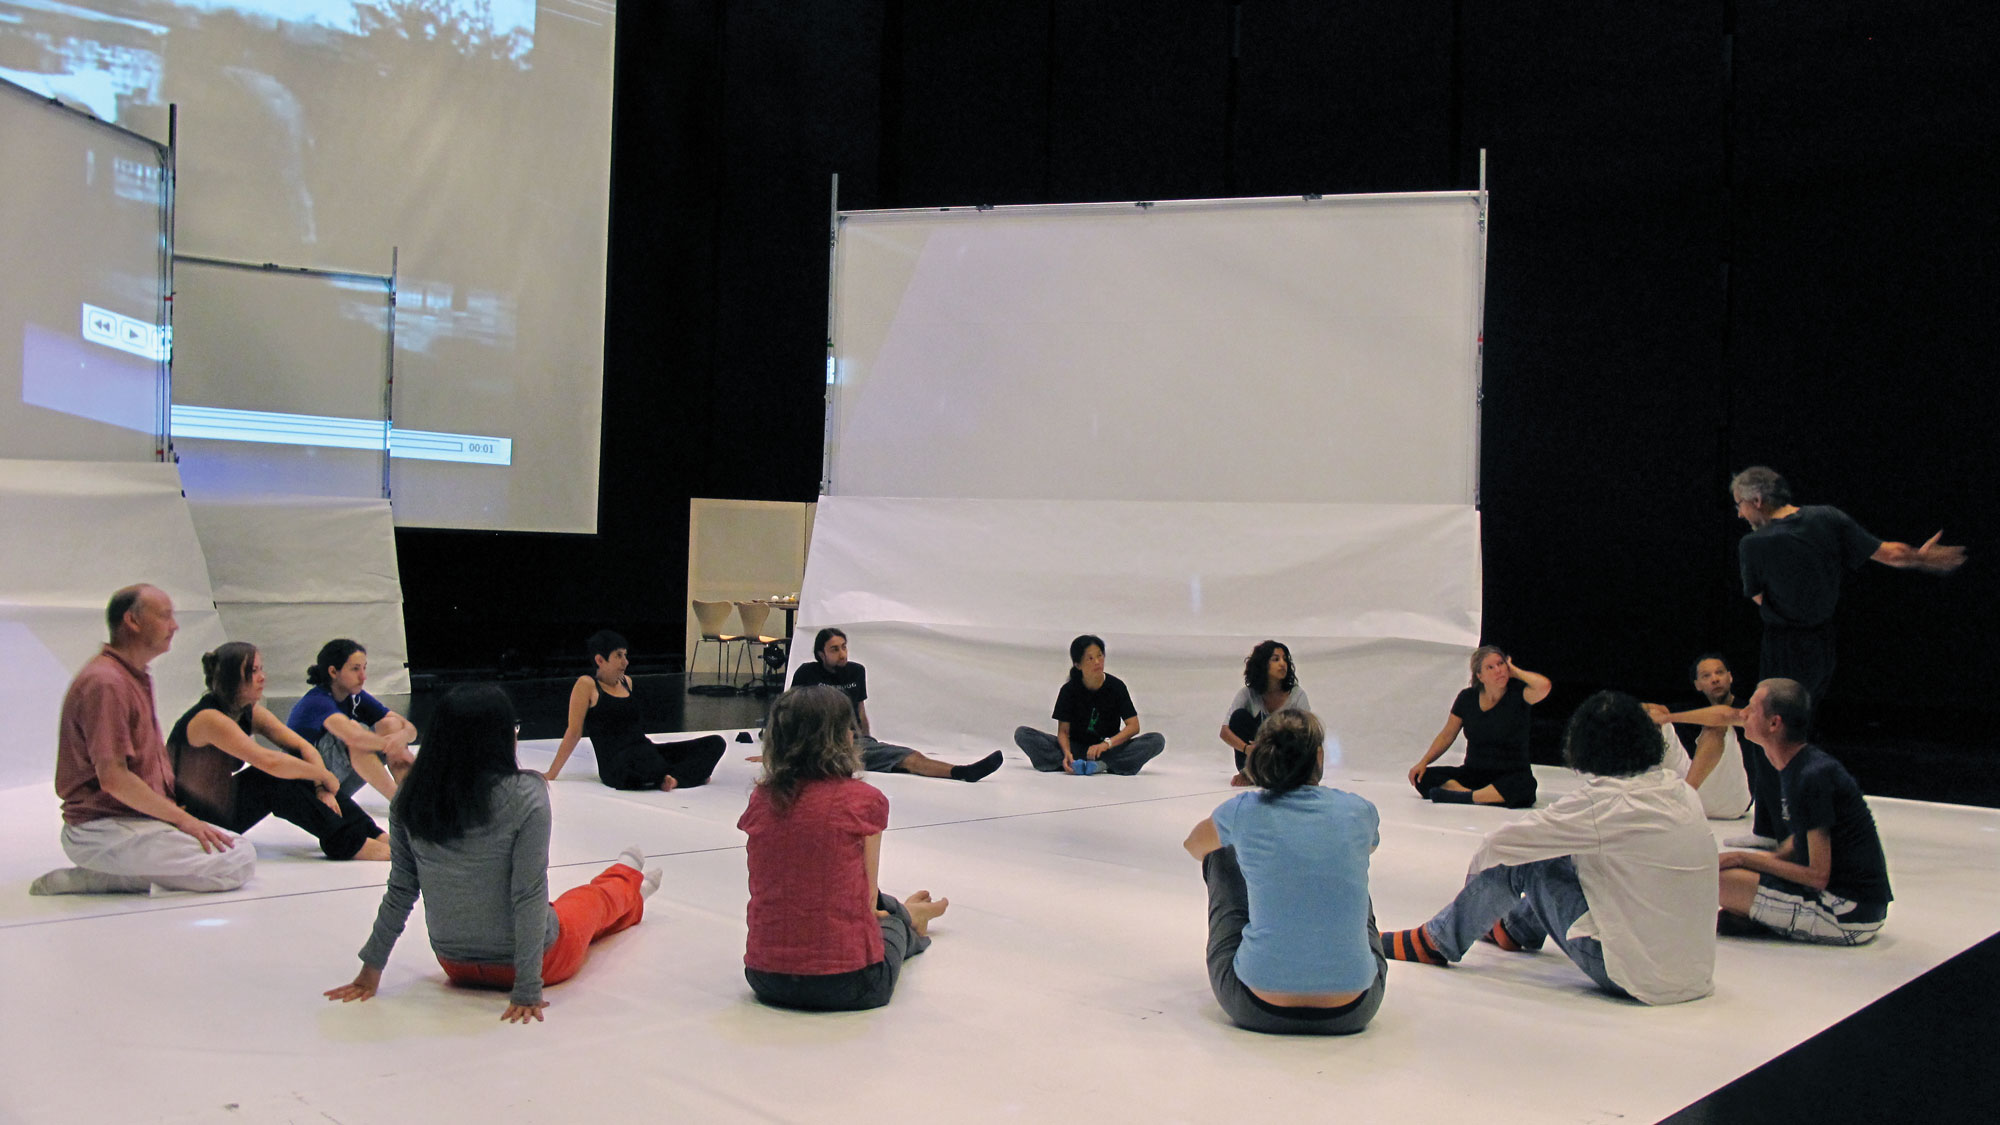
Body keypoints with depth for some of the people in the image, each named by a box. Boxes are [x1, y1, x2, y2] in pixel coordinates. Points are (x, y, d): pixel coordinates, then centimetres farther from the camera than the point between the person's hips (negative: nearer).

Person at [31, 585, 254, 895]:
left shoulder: (137, 678, 18)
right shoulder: (104, 682, -16)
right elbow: (113, 778, -23)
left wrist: (176, 812, 9)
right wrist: (182, 819, -17)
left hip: (140, 819, 10)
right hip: (103, 830, -10)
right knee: (238, 864, -20)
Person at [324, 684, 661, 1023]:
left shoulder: (411, 796, -10)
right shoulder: (525, 795, -25)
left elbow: (401, 889, -5)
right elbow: (529, 896, -23)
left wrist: (372, 967, 5)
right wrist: (528, 989, -19)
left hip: (455, 964, 4)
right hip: (520, 963, -4)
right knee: (595, 899, 30)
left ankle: (631, 891, 64)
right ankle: (629, 886, 65)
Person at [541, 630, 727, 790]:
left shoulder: (626, 682, 17)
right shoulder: (586, 685, -4)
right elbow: (574, 732, -2)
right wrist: (551, 773, -1)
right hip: (616, 765, -8)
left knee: (715, 743, -6)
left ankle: (672, 777, -29)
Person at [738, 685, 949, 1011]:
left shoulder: (761, 798, 2)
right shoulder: (864, 800, -10)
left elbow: (759, 888, 11)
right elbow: (867, 897, -5)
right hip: (846, 984, -4)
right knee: (889, 921, 31)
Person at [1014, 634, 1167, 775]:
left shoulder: (1116, 686, -6)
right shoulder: (1069, 690, -5)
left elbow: (1133, 726, -11)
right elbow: (1063, 730, -7)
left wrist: (1106, 744, -27)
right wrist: (1067, 753, -29)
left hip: (1111, 750, 0)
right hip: (1076, 747, 0)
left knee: (1157, 740, -26)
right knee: (1022, 734, -18)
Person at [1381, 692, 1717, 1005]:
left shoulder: (1602, 802, -17)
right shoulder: (1682, 792, 3)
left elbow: (1498, 843, -9)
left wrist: (1476, 870, 12)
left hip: (1639, 976, -7)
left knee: (1517, 862, 3)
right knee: (1565, 859, 23)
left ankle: (1435, 942, 18)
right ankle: (1516, 929, 48)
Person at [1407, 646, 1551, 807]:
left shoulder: (1517, 694, -6)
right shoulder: (1467, 698, 3)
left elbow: (1544, 686, -28)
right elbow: (1446, 735, 9)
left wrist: (1514, 671, -10)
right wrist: (1423, 762, -2)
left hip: (1509, 775, -3)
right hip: (1473, 774, 3)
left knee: (1524, 786, -40)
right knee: (1422, 777, -19)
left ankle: (1462, 796, -36)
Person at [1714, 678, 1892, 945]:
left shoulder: (1814, 776, -21)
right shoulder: (1796, 766, 9)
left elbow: (1818, 876, -20)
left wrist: (1744, 859, -12)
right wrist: (1772, 858, 2)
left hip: (1848, 912, -10)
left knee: (1715, 879, -22)